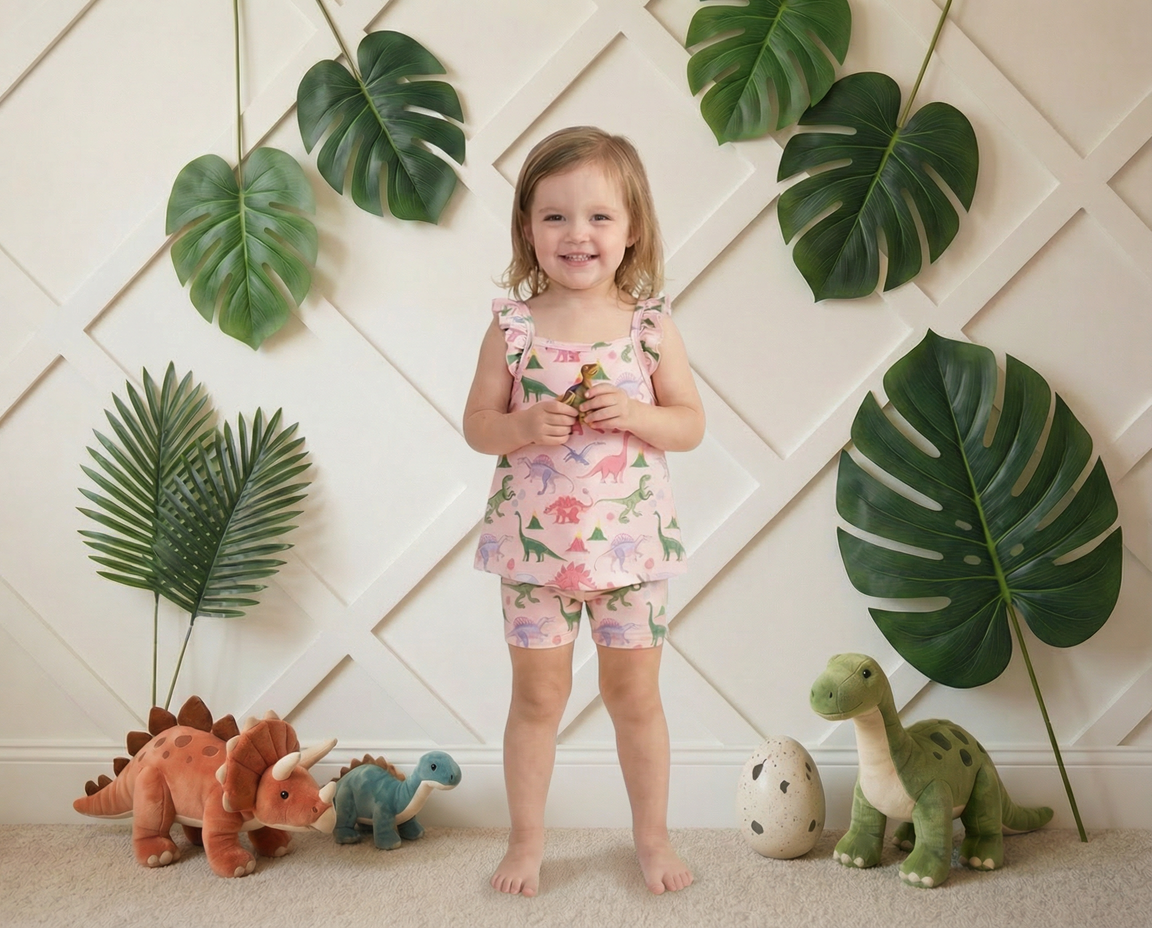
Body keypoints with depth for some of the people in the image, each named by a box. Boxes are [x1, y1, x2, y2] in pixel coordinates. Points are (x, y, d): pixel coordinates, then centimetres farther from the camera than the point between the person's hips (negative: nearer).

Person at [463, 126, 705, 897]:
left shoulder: (651, 324, -4)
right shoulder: (513, 325, -5)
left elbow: (691, 424, -1)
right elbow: (477, 423, -1)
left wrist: (636, 414, -19)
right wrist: (525, 425, -20)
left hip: (630, 540, 0)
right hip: (535, 542, 0)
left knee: (635, 693, 12)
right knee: (538, 695, 11)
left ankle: (653, 835, 31)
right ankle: (527, 840, 28)